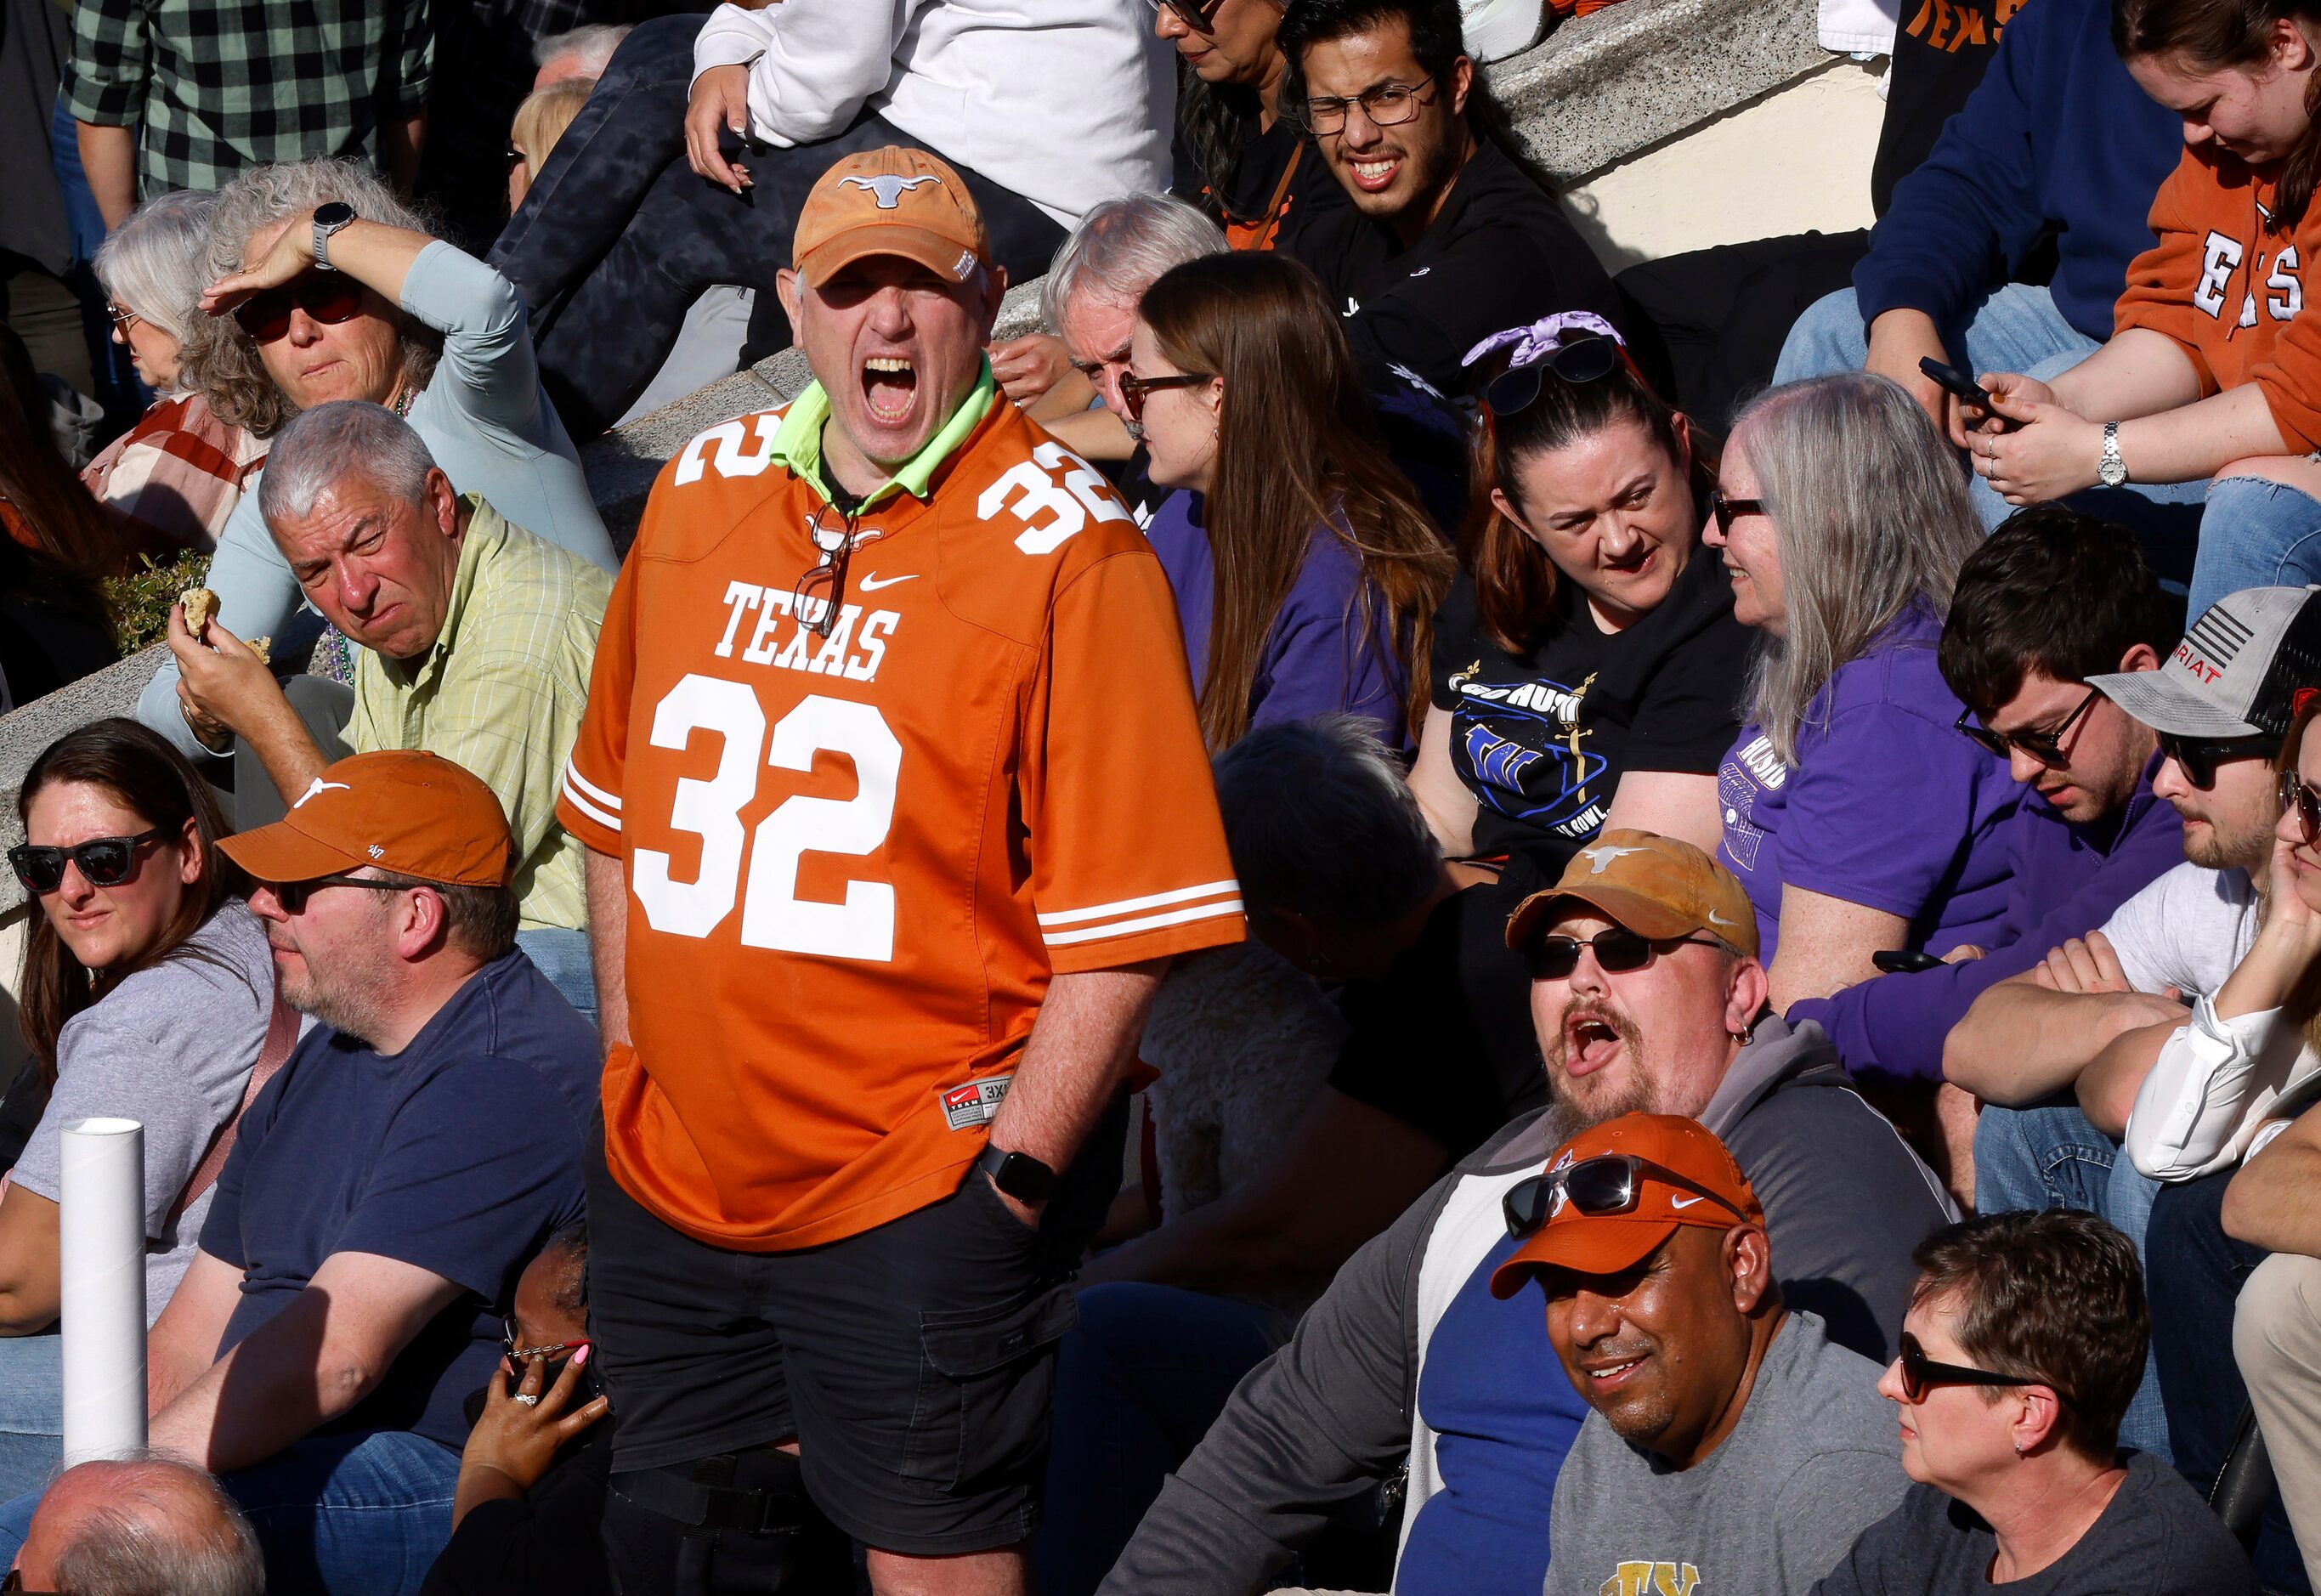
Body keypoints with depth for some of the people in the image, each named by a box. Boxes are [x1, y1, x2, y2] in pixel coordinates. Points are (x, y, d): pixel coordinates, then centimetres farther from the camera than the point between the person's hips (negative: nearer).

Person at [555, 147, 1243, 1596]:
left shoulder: (1066, 548, -11)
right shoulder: (702, 494, 8)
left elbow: (1122, 927, -13)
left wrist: (1013, 1177, -16)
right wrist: (632, 1069, 14)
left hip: (923, 1199, -6)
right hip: (674, 1182, 6)